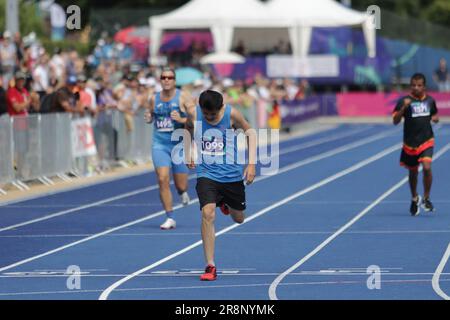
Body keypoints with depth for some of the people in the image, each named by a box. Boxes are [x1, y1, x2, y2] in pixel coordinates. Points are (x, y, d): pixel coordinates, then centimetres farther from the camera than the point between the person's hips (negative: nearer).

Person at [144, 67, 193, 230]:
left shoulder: (183, 97, -5)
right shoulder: (154, 98, 6)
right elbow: (151, 115, 22)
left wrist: (182, 119, -23)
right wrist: (149, 118, -1)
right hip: (160, 145, 2)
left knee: (181, 185, 4)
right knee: (162, 180, -13)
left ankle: (182, 192, 44)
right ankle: (170, 218, -5)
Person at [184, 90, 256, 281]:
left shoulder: (232, 114, -16)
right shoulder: (193, 113, -10)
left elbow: (249, 132, -2)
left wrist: (251, 164, -8)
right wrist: (188, 154, 9)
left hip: (232, 174, 1)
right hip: (206, 174, -1)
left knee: (238, 219, 16)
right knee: (207, 213, -22)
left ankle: (225, 202, 55)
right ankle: (210, 267, -17)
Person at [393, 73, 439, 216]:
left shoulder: (430, 100, 2)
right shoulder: (404, 101, -9)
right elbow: (395, 121, -15)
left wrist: (435, 118, -3)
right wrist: (403, 107, -29)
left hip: (426, 141, 1)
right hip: (410, 143, -1)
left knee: (427, 167, -20)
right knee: (413, 172, 13)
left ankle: (426, 198, -2)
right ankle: (414, 199, 38)